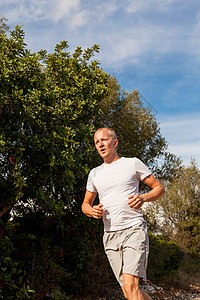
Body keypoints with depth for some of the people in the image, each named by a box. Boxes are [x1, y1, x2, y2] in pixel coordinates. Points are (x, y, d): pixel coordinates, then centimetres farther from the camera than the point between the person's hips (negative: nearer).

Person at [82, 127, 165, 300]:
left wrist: (143, 198, -11)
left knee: (130, 286, -18)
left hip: (134, 229, -4)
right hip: (110, 235, 4)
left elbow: (159, 188, 9)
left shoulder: (133, 163, 5)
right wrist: (92, 211, -1)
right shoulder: (95, 174, 15)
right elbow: (85, 204, 23)